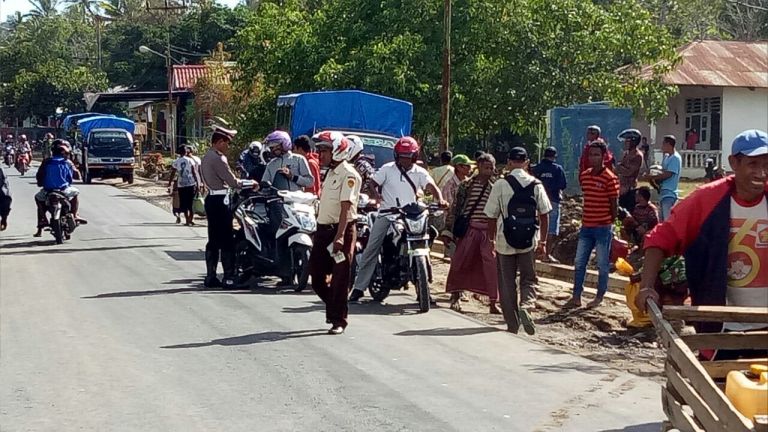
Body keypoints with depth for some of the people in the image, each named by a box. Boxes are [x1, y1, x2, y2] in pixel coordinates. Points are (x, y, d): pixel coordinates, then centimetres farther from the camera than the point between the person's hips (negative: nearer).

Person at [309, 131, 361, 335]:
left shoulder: (348, 174, -13)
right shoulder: (331, 172, 17)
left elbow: (346, 207, -21)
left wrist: (340, 236, -29)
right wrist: (319, 231, 19)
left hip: (342, 229, -9)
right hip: (324, 229, 9)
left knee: (339, 278, -3)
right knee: (317, 276, 10)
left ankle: (338, 320, 4)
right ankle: (334, 309, 29)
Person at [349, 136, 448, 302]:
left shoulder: (420, 173, 2)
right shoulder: (387, 169, 0)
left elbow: (432, 187, -10)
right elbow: (373, 182, 0)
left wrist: (440, 200, -31)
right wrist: (376, 193, -22)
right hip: (387, 215, -1)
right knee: (371, 250, -6)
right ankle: (359, 287, -1)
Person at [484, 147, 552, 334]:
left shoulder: (500, 185, -6)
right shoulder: (536, 185, -1)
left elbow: (492, 217, -4)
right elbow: (544, 215, 0)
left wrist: (491, 240, 7)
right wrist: (543, 241, 7)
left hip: (505, 242, -1)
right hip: (529, 242, 1)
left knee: (507, 283, 9)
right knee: (529, 279, 14)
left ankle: (512, 325, 13)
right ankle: (526, 305, -16)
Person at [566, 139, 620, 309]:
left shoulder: (610, 178, -12)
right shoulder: (584, 176, 7)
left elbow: (614, 204, -7)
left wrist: (608, 224, 0)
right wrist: (587, 219, 14)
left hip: (603, 228, -6)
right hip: (586, 226, 6)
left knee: (602, 264, 4)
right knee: (579, 262, 6)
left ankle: (600, 297, 14)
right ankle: (576, 297, 13)